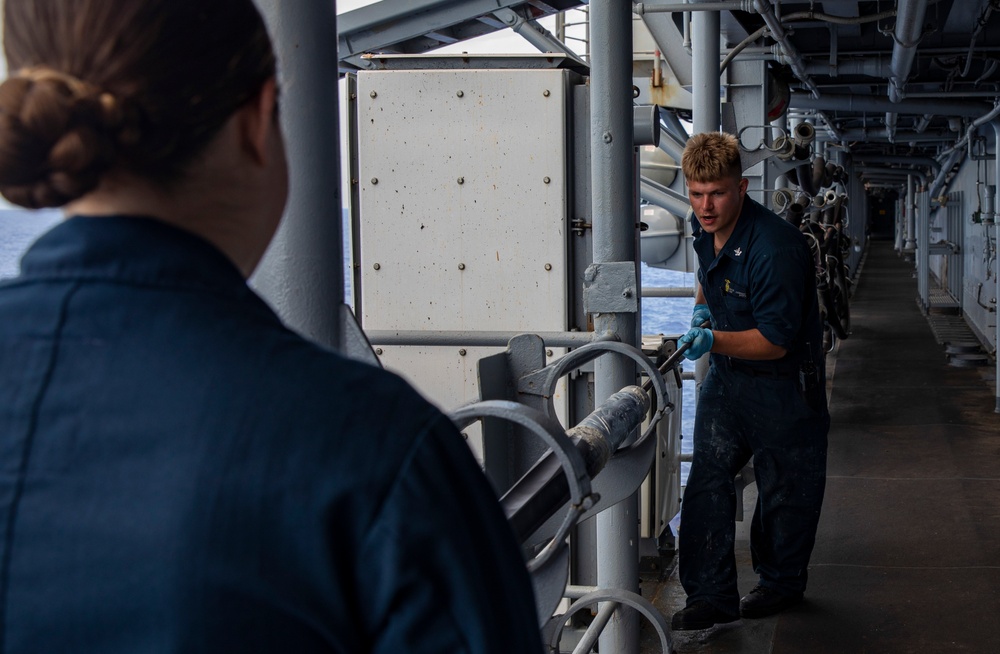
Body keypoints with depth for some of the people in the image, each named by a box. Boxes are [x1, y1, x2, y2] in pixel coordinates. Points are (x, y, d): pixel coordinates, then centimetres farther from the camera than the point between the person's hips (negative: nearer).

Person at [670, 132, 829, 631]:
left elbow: (776, 340, -26)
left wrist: (714, 340, -36)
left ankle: (782, 581, 31)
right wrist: (703, 307, 2)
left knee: (784, 488, 9)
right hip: (727, 374, 7)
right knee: (706, 478, 0)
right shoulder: (706, 234, -2)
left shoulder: (776, 248, -28)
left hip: (784, 385, -7)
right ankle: (711, 594, 6)